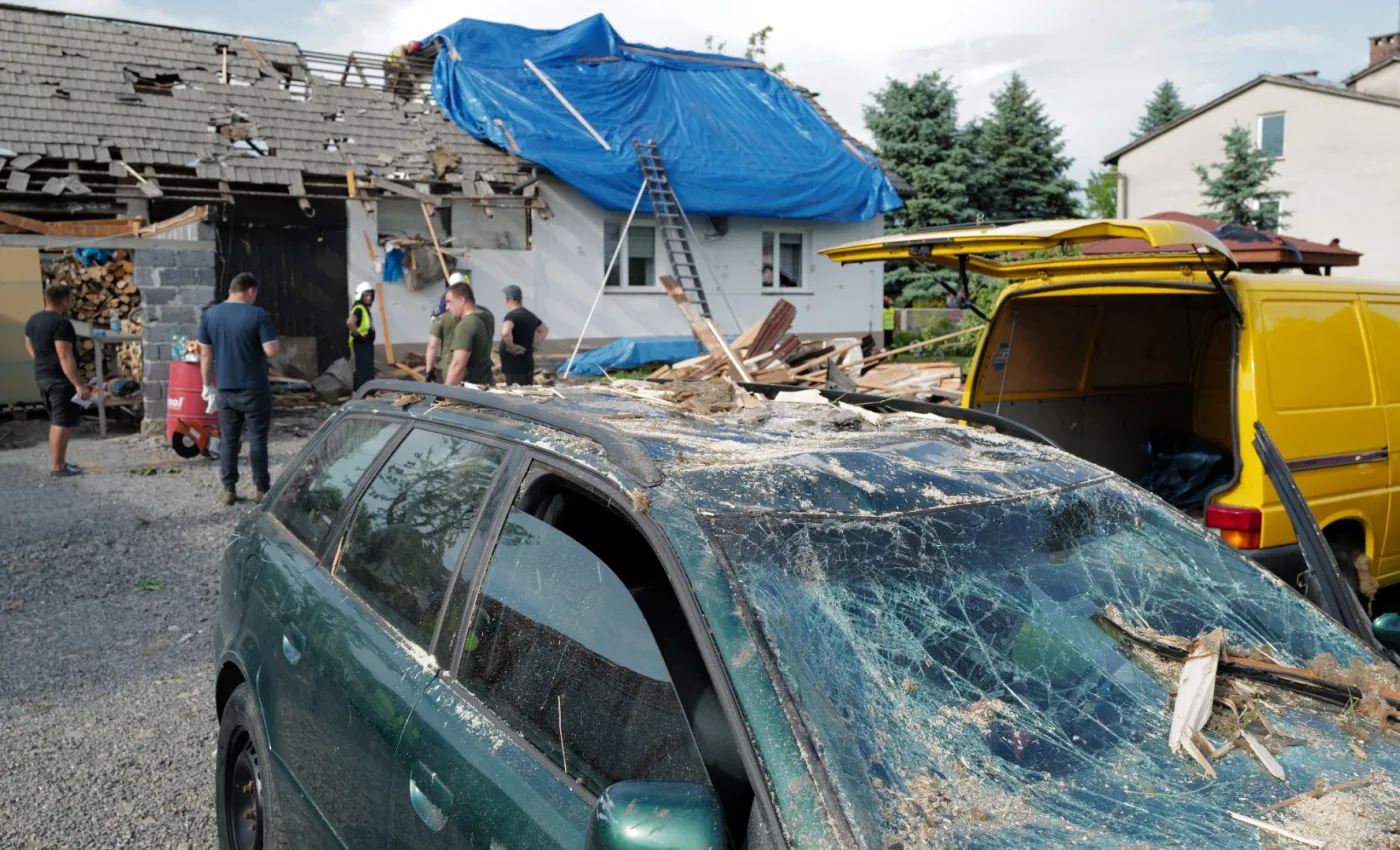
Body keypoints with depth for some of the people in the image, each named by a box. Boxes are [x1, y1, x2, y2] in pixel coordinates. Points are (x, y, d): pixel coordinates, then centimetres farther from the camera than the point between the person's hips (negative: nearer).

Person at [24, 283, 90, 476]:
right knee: (62, 423, -3)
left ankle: (57, 461, 24)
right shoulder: (61, 323, -19)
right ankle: (58, 467, 0)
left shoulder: (33, 320, 10)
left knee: (55, 421, 18)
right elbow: (65, 356, -24)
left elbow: (29, 346, 24)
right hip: (60, 379, -9)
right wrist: (79, 384, -24)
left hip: (41, 377, 10)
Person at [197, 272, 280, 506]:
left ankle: (229, 489, 13)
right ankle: (262, 489, 8)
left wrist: (208, 385, 13)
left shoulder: (209, 315, 3)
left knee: (228, 439, 11)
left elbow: (206, 355, 5)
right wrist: (274, 344, 6)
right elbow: (272, 351, -17)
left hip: (225, 389, 4)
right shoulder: (258, 315, -12)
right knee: (257, 439, 4)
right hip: (254, 389, -4)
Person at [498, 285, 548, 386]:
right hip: (527, 365, 9)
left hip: (515, 369, -9)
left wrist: (512, 348, -19)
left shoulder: (511, 315, -14)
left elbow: (505, 332, -34)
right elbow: (545, 329, 29)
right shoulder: (530, 315, 12)